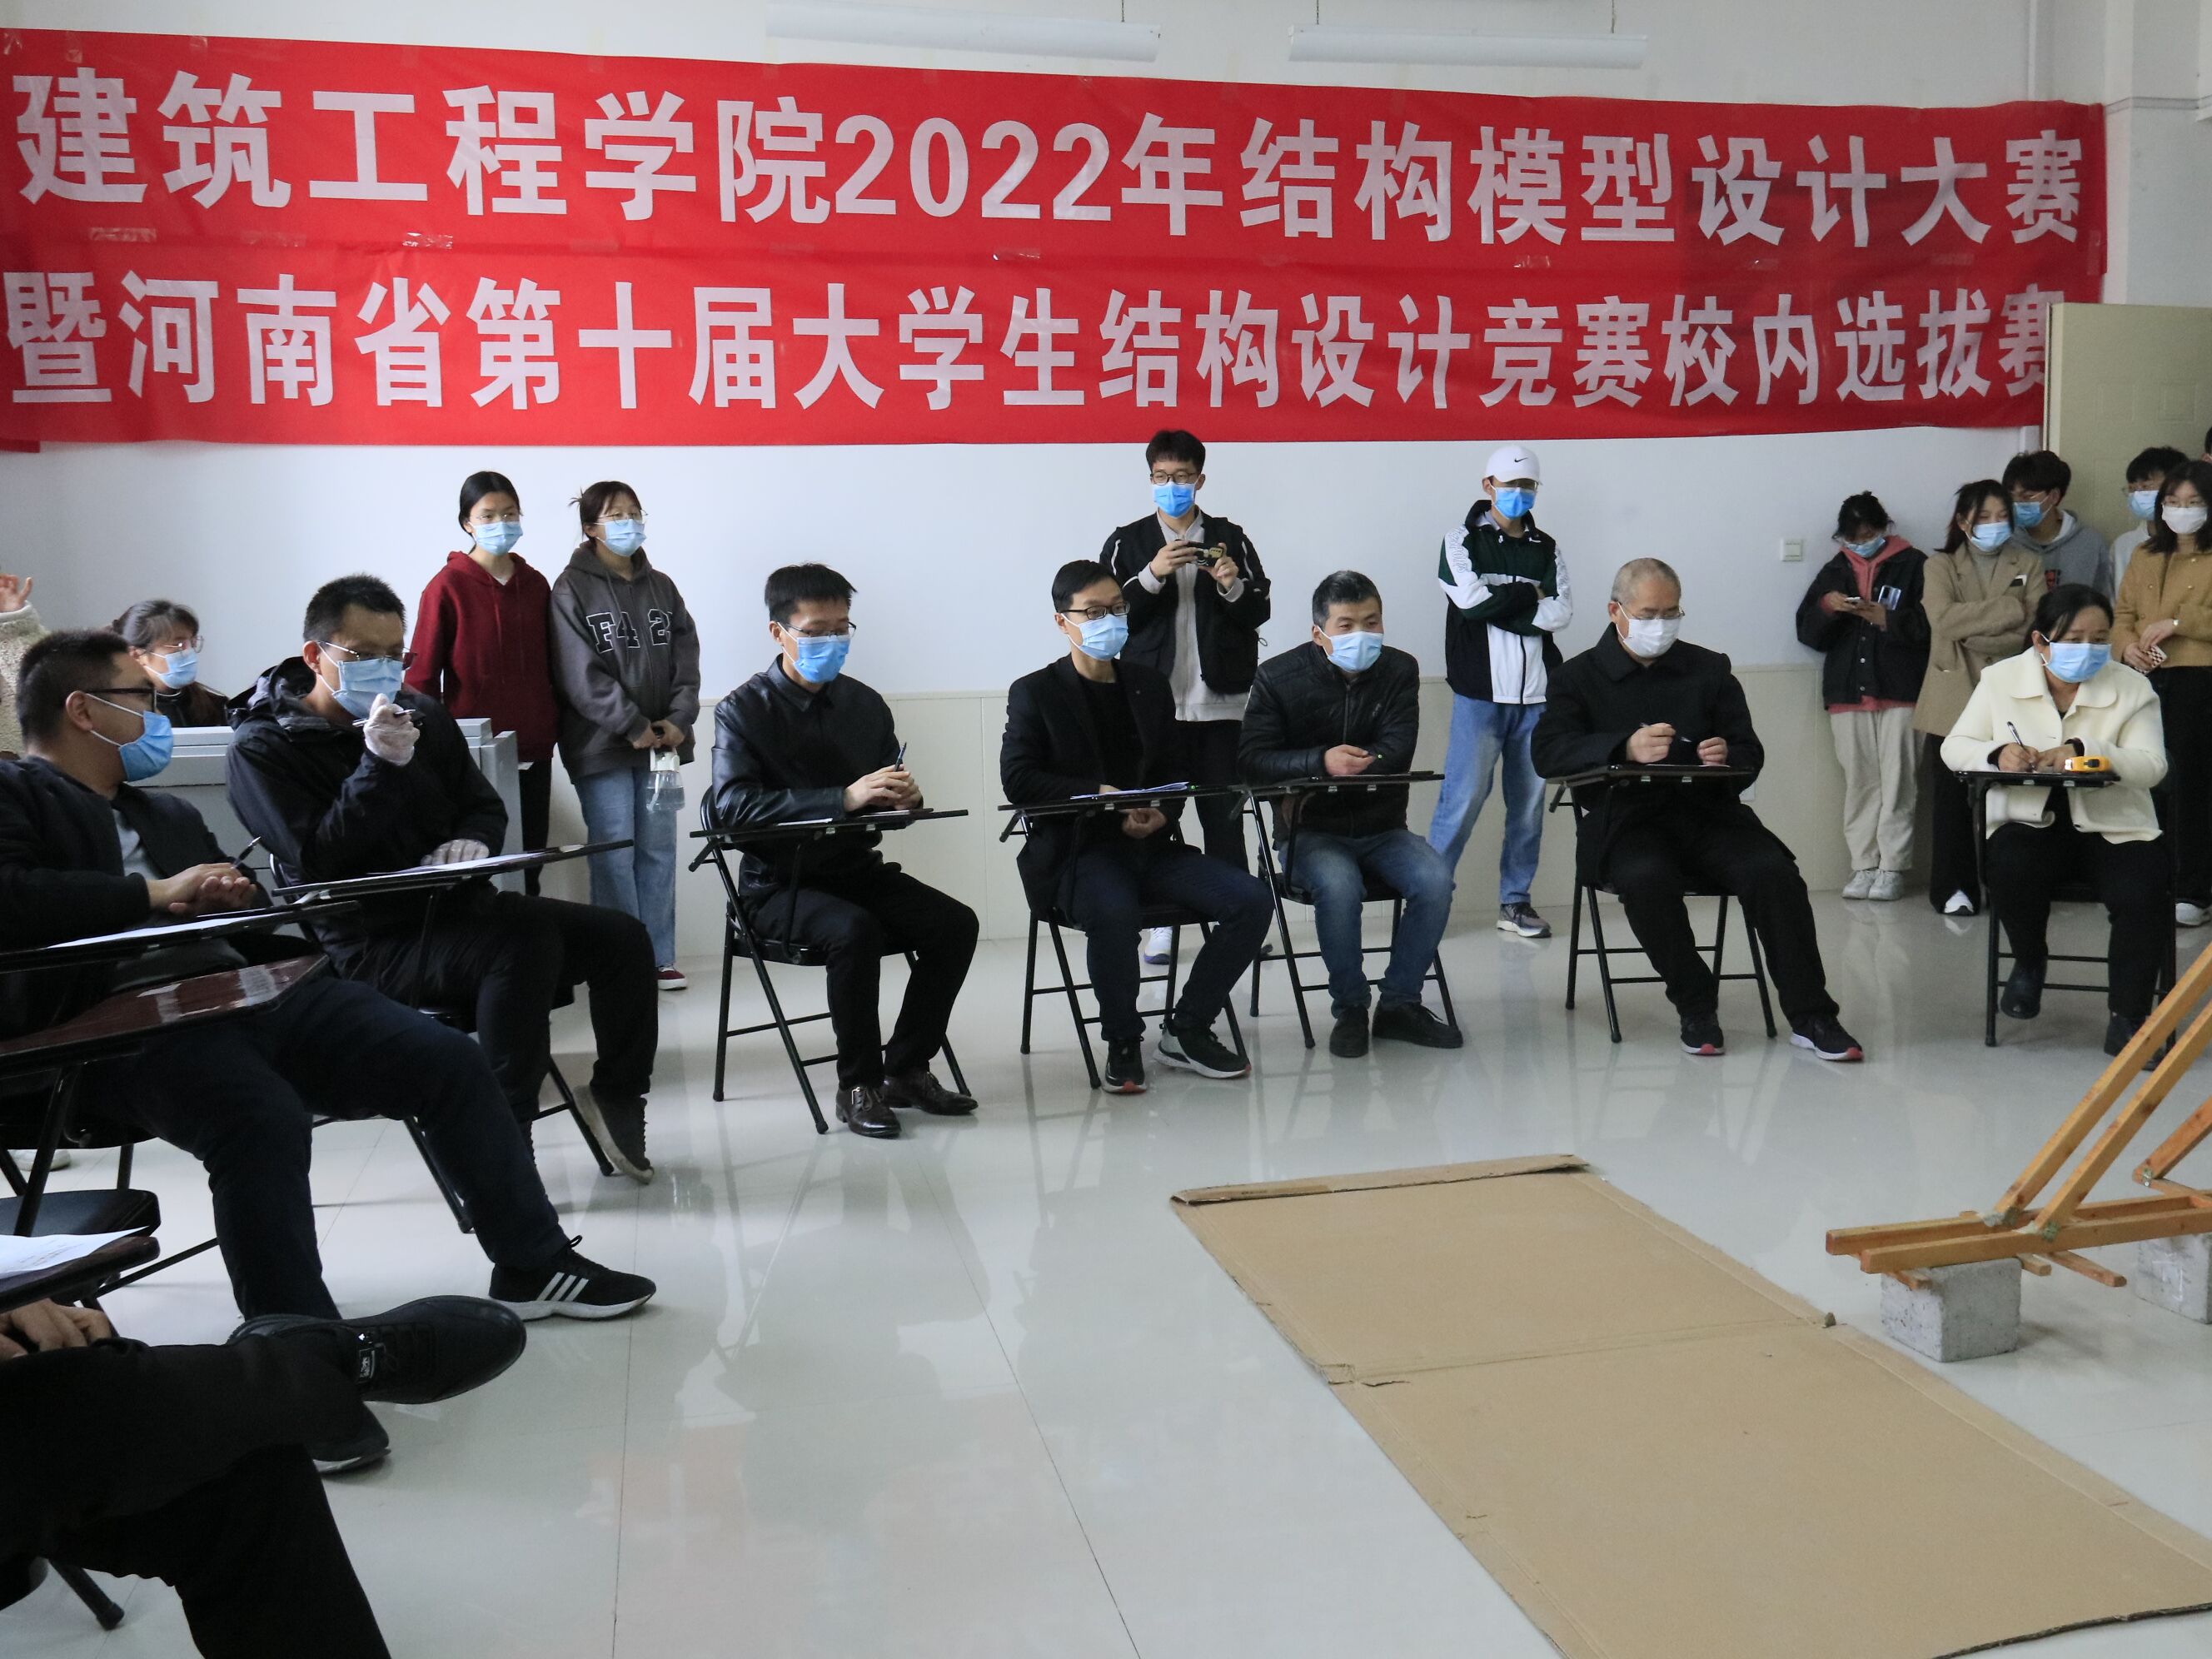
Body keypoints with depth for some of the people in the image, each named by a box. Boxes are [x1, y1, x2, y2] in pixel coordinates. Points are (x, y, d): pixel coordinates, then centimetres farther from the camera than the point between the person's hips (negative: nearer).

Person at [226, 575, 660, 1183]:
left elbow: (485, 806, 19)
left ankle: (616, 1096, 6)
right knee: (525, 944, -34)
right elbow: (315, 863, -17)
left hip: (456, 905, 7)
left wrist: (473, 841, -6)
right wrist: (380, 765, -22)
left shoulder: (421, 716, 11)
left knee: (623, 936, -10)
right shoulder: (262, 747, -6)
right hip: (375, 943, -6)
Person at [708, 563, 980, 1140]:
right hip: (779, 882, -5)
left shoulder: (865, 703, 9)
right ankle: (858, 1085, -16)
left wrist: (906, 794, -11)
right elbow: (733, 805, -22)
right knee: (854, 930, -33)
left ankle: (906, 1069, -1)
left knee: (954, 923, -16)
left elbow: (890, 791, 17)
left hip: (857, 867, 5)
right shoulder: (744, 711, -7)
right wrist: (844, 798, -30)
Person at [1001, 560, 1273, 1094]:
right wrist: (1101, 795, -18)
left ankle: (1187, 1029, 1)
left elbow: (1176, 771, 16)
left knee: (1253, 899, -15)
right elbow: (1017, 779, -8)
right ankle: (1123, 1043, -13)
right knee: (1114, 911, -38)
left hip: (1150, 846, 5)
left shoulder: (1151, 685, 16)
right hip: (1078, 850, -5)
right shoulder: (1035, 693, 2)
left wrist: (1162, 814, -8)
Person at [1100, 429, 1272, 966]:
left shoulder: (1230, 538, 10)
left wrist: (1233, 585, -12)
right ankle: (1160, 924, 9)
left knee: (1225, 816, 3)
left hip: (1220, 701, 1)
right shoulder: (1128, 542, 7)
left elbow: (1259, 612, 8)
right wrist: (1153, 575, -15)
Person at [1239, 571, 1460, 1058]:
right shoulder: (1279, 677, -4)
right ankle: (1349, 1008, -13)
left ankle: (1399, 1003, -7)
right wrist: (1321, 762, -29)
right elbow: (1251, 759, -14)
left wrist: (1350, 763, -26)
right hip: (1310, 831, -3)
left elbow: (1396, 753, -9)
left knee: (1436, 880, -25)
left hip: (1382, 827, 3)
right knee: (1339, 885, -35)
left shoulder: (1400, 671, 3)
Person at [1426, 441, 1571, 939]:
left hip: (1536, 695, 4)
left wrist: (1499, 606, -9)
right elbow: (1473, 601, -13)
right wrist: (1531, 594, -2)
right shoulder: (1463, 540, 3)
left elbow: (1561, 612, -1)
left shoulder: (1546, 548, 14)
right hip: (1480, 692, -4)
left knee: (1529, 800, 6)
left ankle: (1515, 901, 15)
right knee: (1464, 796, -7)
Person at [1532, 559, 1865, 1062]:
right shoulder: (1577, 677, 8)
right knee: (1647, 879, -35)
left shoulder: (1710, 669, 16)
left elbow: (1751, 754, 14)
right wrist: (1626, 749, -27)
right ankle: (1695, 1006, -15)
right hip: (1626, 819, -2)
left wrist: (1727, 756, -13)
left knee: (1774, 872, -26)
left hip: (1709, 812, 3)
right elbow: (1549, 754, -10)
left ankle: (1809, 1016, -16)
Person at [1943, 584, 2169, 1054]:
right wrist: (1997, 752, -23)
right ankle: (2029, 962, 1)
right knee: (2009, 869, -33)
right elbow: (1955, 747, 1)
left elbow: (2152, 765, -11)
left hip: (2112, 827, 0)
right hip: (2029, 821, 0)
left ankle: (2129, 1015, -7)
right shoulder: (2001, 679, 3)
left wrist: (2085, 749, -29)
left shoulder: (2133, 688, 0)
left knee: (2145, 893, -28)